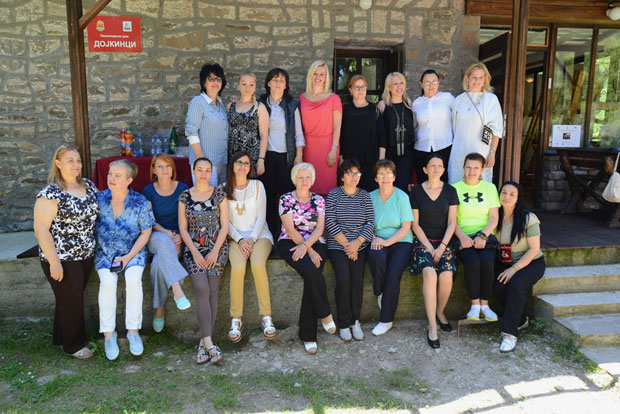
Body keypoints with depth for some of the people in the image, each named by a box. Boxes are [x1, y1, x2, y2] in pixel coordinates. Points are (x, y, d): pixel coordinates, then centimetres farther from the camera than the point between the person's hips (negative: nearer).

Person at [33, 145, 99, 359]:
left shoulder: (88, 185, 5)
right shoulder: (50, 194, -17)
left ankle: (61, 337, 38)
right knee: (70, 301, 6)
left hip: (86, 255, 7)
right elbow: (41, 229, -18)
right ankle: (73, 345, 25)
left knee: (76, 298, 18)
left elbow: (97, 211, 16)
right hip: (62, 259, -7)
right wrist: (54, 262, -19)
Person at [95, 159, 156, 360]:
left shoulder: (140, 202, -10)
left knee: (134, 279, -29)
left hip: (133, 251, -1)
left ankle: (133, 330, -14)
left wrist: (129, 256, -12)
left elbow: (145, 233, -5)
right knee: (107, 281, -26)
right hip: (104, 252, 2)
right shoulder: (99, 199, -4)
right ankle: (108, 333, -14)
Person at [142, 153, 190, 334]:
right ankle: (177, 290, -50)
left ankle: (159, 309, -25)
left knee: (159, 262, -35)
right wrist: (167, 233, -17)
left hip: (177, 239, 1)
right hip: (154, 237, 0)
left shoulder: (182, 188, 4)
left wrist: (179, 236, -13)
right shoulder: (148, 191, 4)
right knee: (163, 241, -41)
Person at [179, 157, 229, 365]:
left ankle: (203, 343, -8)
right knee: (202, 289, -19)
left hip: (217, 247, 0)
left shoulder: (219, 194, 6)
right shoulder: (185, 196, 8)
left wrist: (215, 251, -9)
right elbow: (183, 228, 6)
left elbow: (224, 225, 2)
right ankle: (209, 344, -21)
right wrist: (195, 252, -7)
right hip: (193, 248, 0)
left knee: (212, 291, -13)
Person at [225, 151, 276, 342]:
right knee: (238, 267, -30)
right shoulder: (224, 189, 8)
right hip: (235, 236, 1)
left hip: (259, 234, 0)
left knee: (258, 265, -31)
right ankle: (236, 320, -20)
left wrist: (252, 239, -11)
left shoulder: (257, 185, 7)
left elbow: (261, 217, 2)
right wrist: (240, 240, -11)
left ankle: (266, 317, -23)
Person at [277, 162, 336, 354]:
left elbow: (320, 228, 2)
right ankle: (325, 313, -11)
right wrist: (310, 251, -14)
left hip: (315, 243, 2)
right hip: (290, 243, -2)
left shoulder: (318, 200, 13)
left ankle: (308, 335, -15)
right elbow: (290, 229, -5)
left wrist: (306, 245, -17)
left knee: (312, 275, -26)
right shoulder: (286, 199, 5)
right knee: (310, 270, -33)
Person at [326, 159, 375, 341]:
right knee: (343, 279, -20)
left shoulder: (364, 196, 11)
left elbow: (370, 222, 4)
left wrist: (357, 242, -10)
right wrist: (346, 244, -11)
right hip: (337, 245, -2)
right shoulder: (333, 195, 4)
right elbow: (330, 222, -4)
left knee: (357, 280, -17)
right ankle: (344, 324, -4)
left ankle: (355, 321, 1)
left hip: (360, 245, 2)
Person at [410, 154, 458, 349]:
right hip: (422, 241, -2)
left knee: (446, 275, -25)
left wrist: (441, 247, -8)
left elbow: (452, 223, 4)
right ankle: (432, 327, -23)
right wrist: (429, 247, -9)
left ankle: (440, 312, 5)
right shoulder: (416, 191, 3)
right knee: (430, 274, -30)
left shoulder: (450, 191, 8)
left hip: (444, 241, 2)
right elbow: (415, 224, 1)